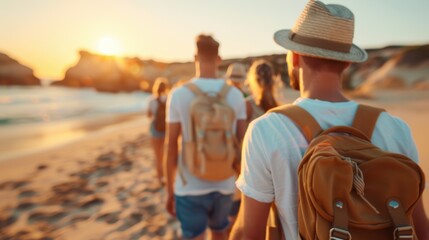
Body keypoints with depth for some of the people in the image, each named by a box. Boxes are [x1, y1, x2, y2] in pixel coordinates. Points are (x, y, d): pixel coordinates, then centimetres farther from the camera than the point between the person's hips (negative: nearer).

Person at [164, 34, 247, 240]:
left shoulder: (178, 94, -10)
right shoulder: (235, 94, -4)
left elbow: (171, 148, -9)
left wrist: (169, 190, 3)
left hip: (190, 188, -2)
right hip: (224, 186, 3)